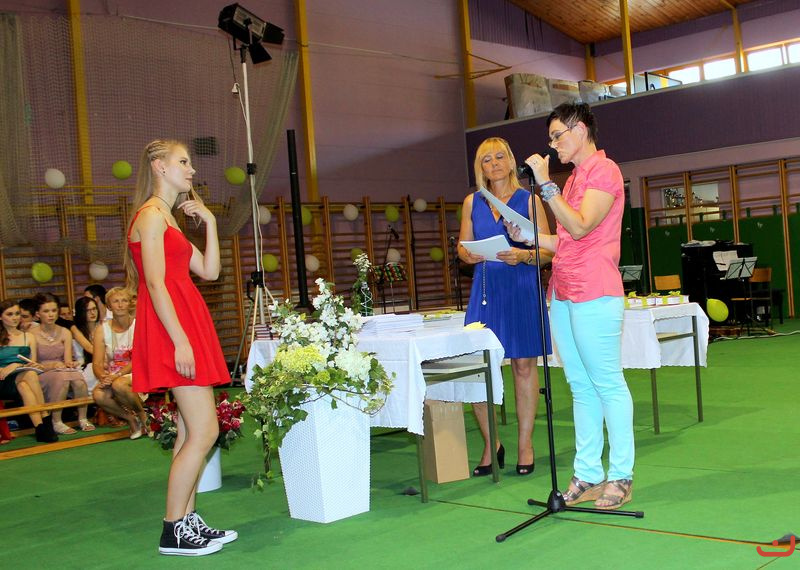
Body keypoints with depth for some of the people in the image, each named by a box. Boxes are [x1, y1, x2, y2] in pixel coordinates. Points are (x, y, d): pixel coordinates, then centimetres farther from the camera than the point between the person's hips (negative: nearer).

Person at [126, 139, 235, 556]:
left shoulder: (167, 218, 22)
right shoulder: (151, 215, -7)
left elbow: (209, 271, 18)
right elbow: (156, 284, -16)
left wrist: (209, 221, 14)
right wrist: (180, 340, -22)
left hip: (188, 325, 10)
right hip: (172, 327, -10)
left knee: (192, 431, 10)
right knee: (205, 431, -10)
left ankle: (188, 521, 16)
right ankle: (173, 532, -3)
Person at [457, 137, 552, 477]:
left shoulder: (529, 200, 4)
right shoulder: (472, 202, 12)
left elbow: (548, 251, 0)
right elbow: (462, 246, 15)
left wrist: (523, 256, -18)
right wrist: (468, 255, -7)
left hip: (522, 287, -2)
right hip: (485, 288, 2)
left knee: (524, 364, 2)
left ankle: (525, 445, 14)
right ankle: (490, 445, 12)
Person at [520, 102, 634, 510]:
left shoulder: (603, 169, -5)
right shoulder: (573, 178, 21)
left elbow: (581, 228, -17)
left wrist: (545, 183, -15)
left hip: (594, 294, -9)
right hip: (563, 293, 9)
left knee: (607, 384, -3)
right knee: (581, 387, 9)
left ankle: (621, 477, 4)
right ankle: (587, 476, 14)